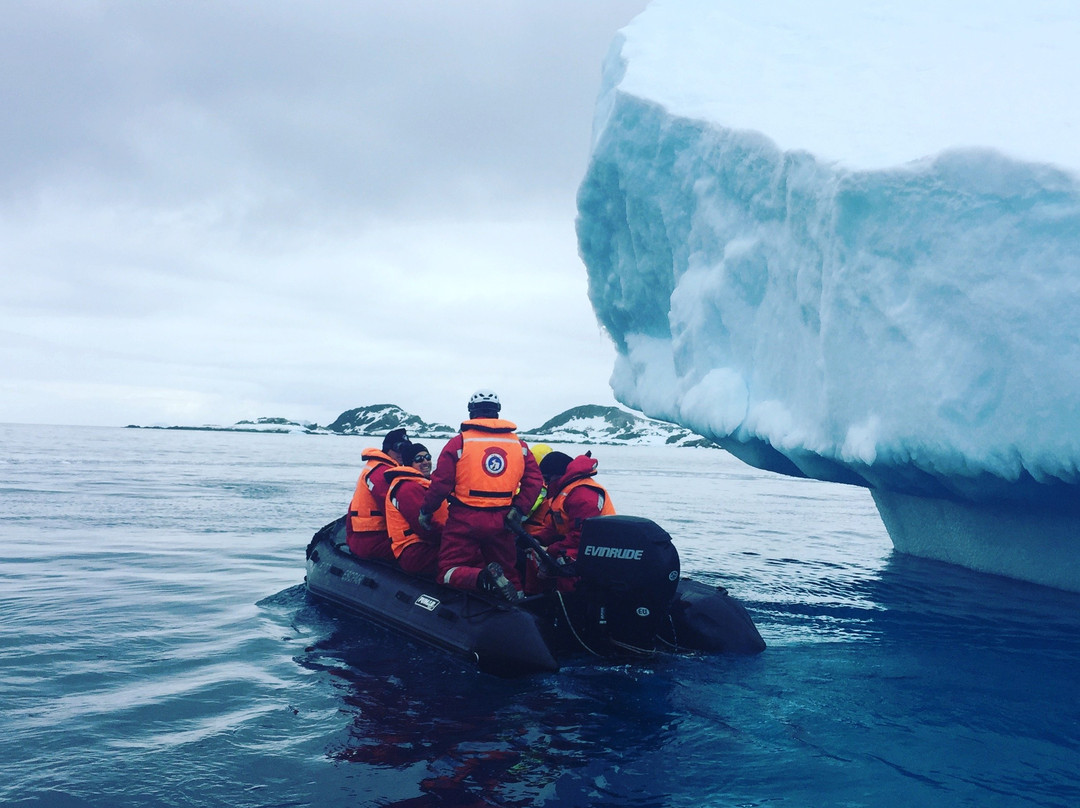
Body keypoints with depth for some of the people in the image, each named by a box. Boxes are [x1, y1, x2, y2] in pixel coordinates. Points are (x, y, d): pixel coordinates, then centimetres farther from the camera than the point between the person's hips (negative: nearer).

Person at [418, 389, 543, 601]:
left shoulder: (459, 442, -5)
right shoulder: (518, 444, 7)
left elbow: (441, 482, -8)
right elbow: (534, 479, 1)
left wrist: (426, 510, 5)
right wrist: (519, 508, 3)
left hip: (464, 520, -4)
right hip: (501, 522, 4)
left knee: (450, 571, 1)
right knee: (508, 571, 20)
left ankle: (483, 579, -26)